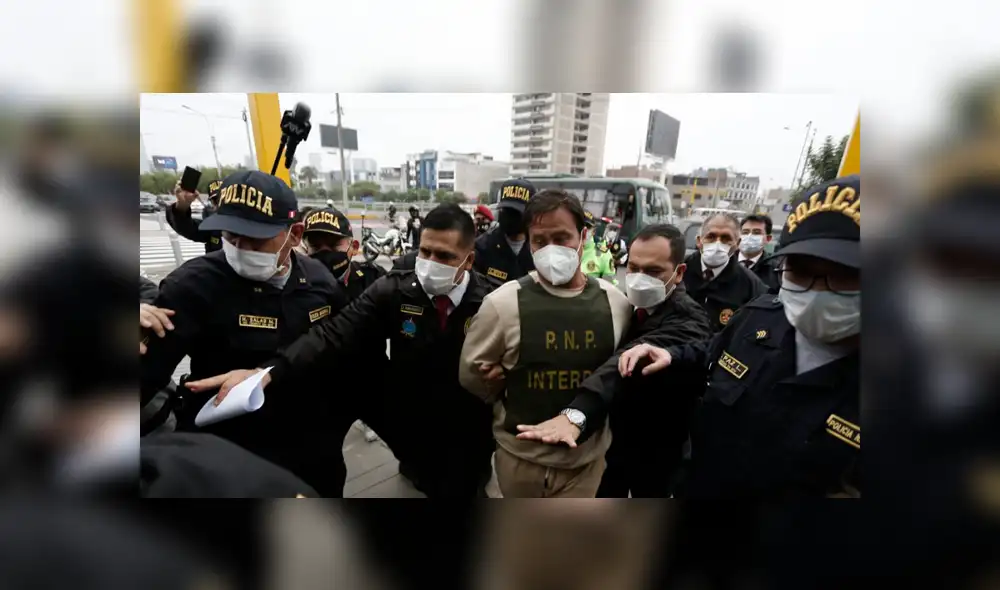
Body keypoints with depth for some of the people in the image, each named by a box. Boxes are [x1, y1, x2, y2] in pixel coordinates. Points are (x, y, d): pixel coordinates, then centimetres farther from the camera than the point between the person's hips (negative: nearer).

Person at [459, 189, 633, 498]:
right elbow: (471, 374, -5)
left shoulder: (616, 302, -7)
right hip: (520, 456, -1)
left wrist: (579, 415, -7)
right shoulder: (502, 303, -16)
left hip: (587, 457, 1)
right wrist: (520, 406, 1)